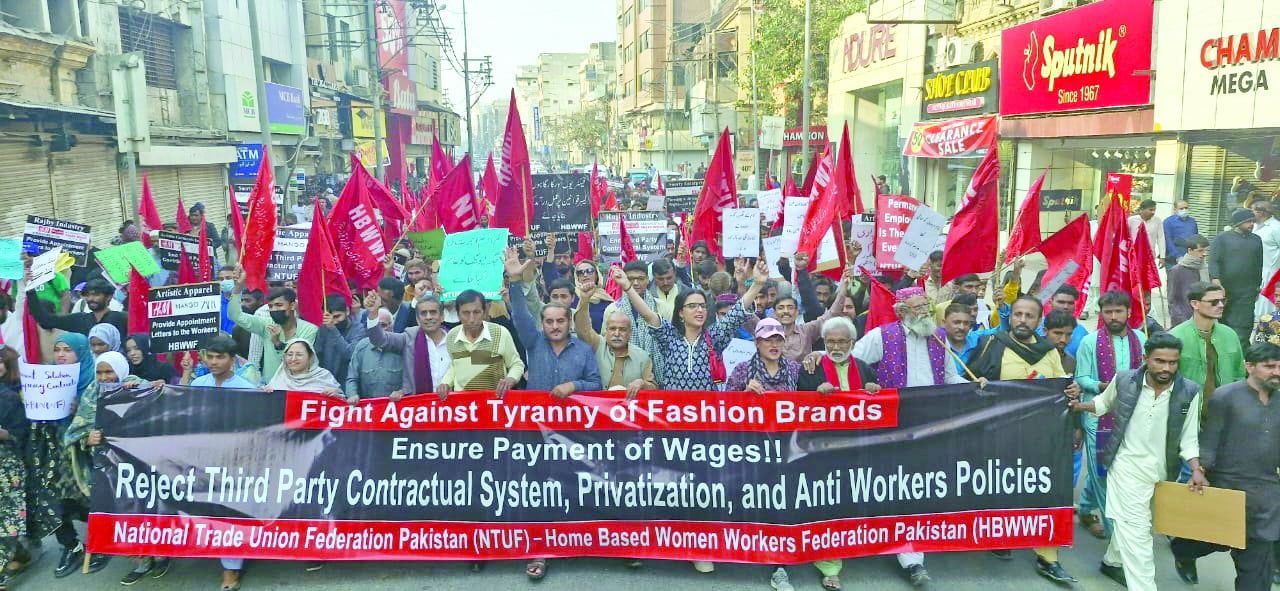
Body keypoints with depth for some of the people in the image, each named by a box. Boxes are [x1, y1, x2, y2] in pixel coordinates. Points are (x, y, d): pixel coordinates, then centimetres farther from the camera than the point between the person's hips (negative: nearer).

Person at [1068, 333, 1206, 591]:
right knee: (1136, 531, -7)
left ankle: (1112, 562, 44)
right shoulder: (1124, 380, -10)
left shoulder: (1189, 392, -9)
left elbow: (1189, 439, -1)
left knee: (1127, 523, 20)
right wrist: (1080, 406, -4)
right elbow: (1104, 403, 12)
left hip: (1162, 472, 3)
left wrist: (1197, 470, -12)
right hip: (1127, 466, -3)